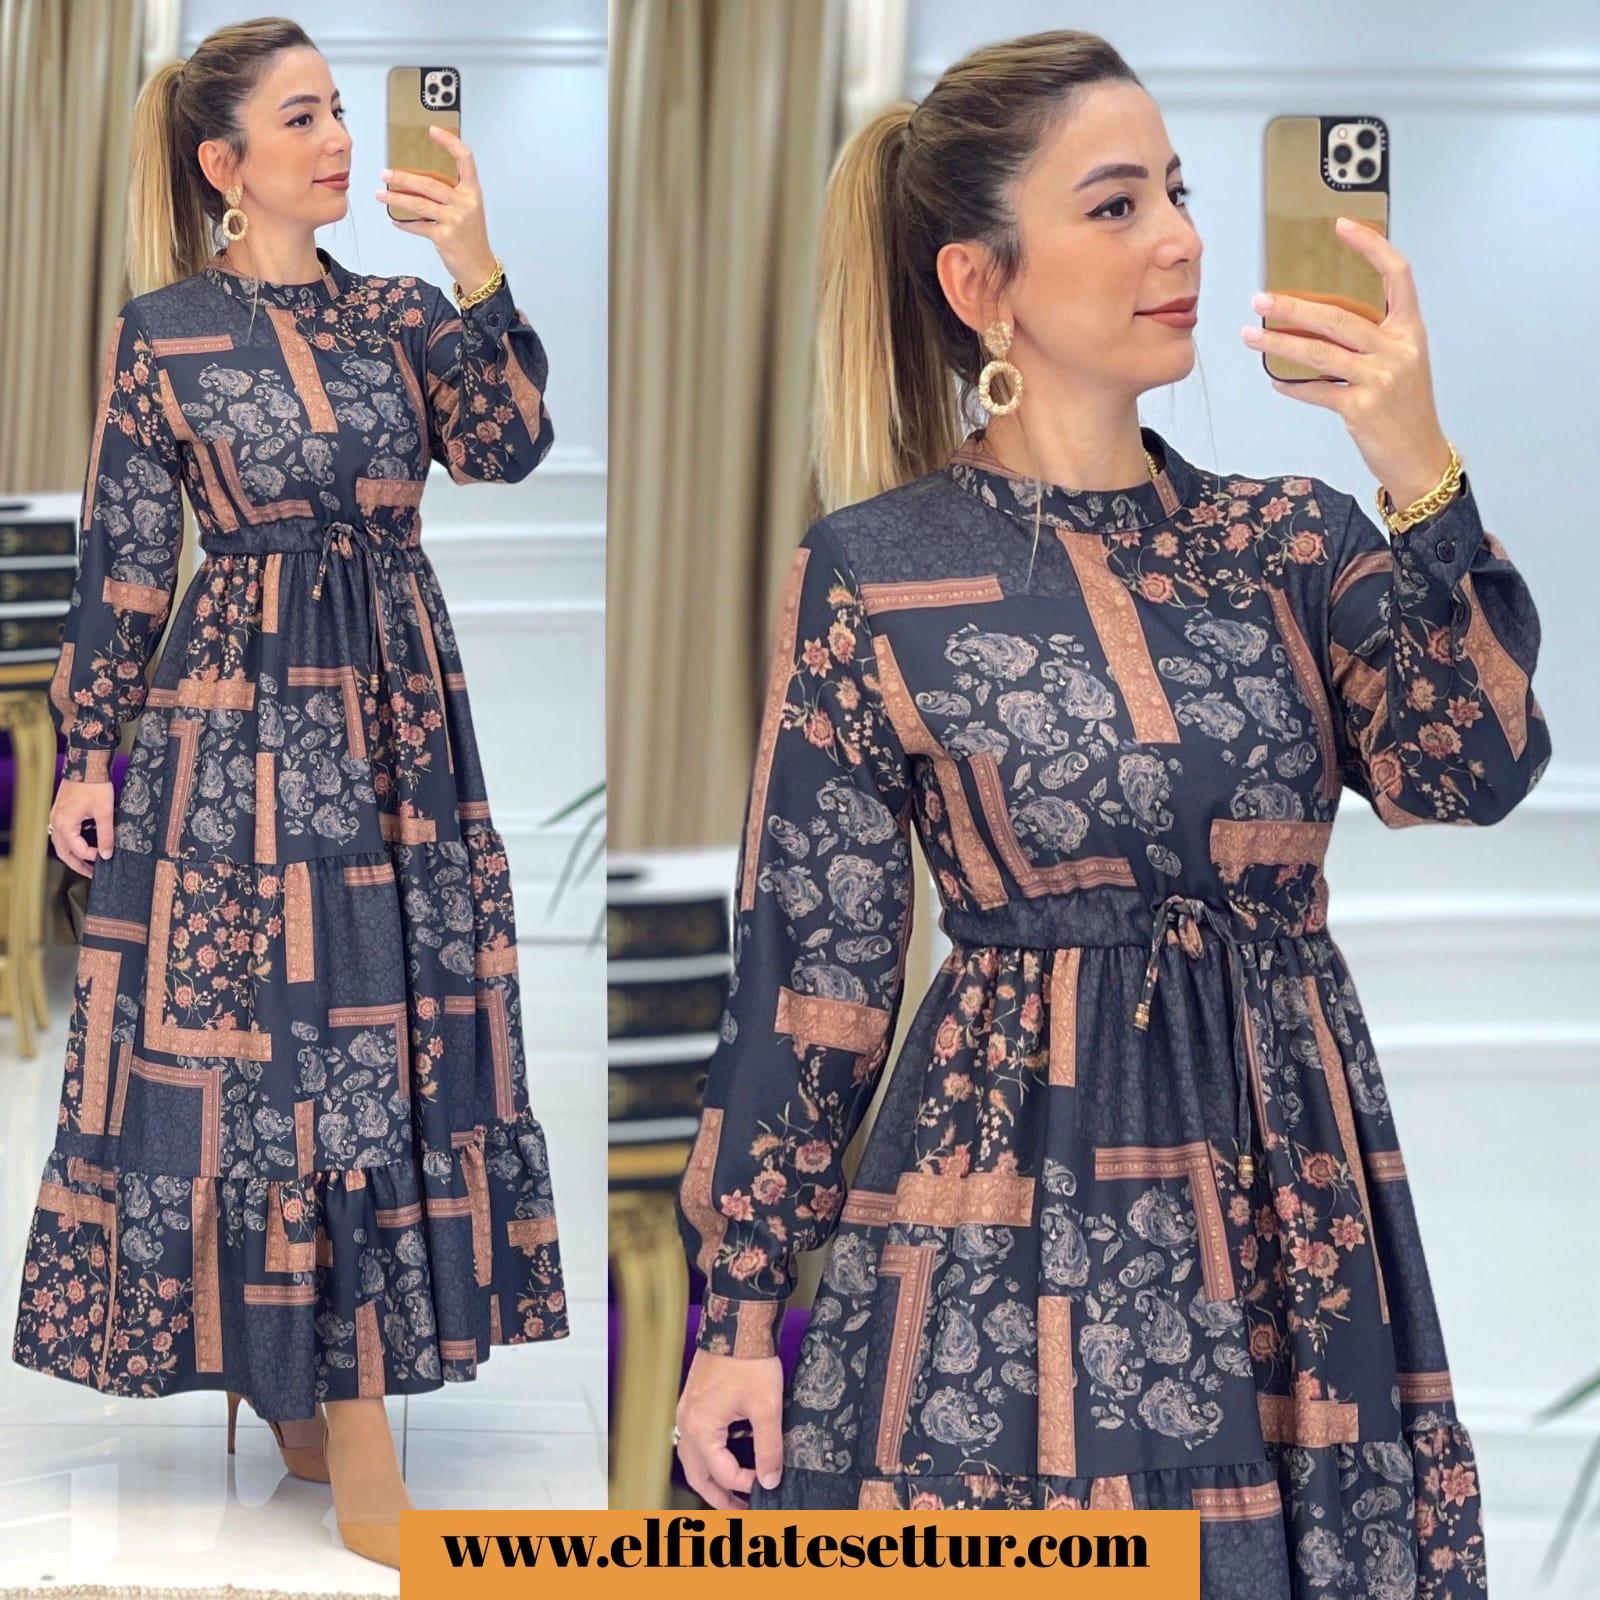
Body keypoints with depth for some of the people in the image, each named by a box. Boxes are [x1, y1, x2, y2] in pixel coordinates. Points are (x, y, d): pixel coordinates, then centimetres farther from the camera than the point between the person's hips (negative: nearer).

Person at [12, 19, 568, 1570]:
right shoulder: (162, 332, -2)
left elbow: (507, 447, -8)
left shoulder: (396, 311, 8)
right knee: (255, 1041, -3)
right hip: (237, 717, -4)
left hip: (398, 716, 4)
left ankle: (304, 1374, 21)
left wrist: (475, 270, -18)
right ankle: (357, 1443, 3)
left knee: (381, 1029, 6)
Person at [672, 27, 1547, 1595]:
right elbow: (807, 970, -2)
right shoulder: (874, 573, -5)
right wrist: (735, 1310, -2)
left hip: (1292, 1214, 4)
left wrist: (1419, 473, -19)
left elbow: (1471, 773, -10)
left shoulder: (1290, 538, 5)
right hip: (1002, 1216, -3)